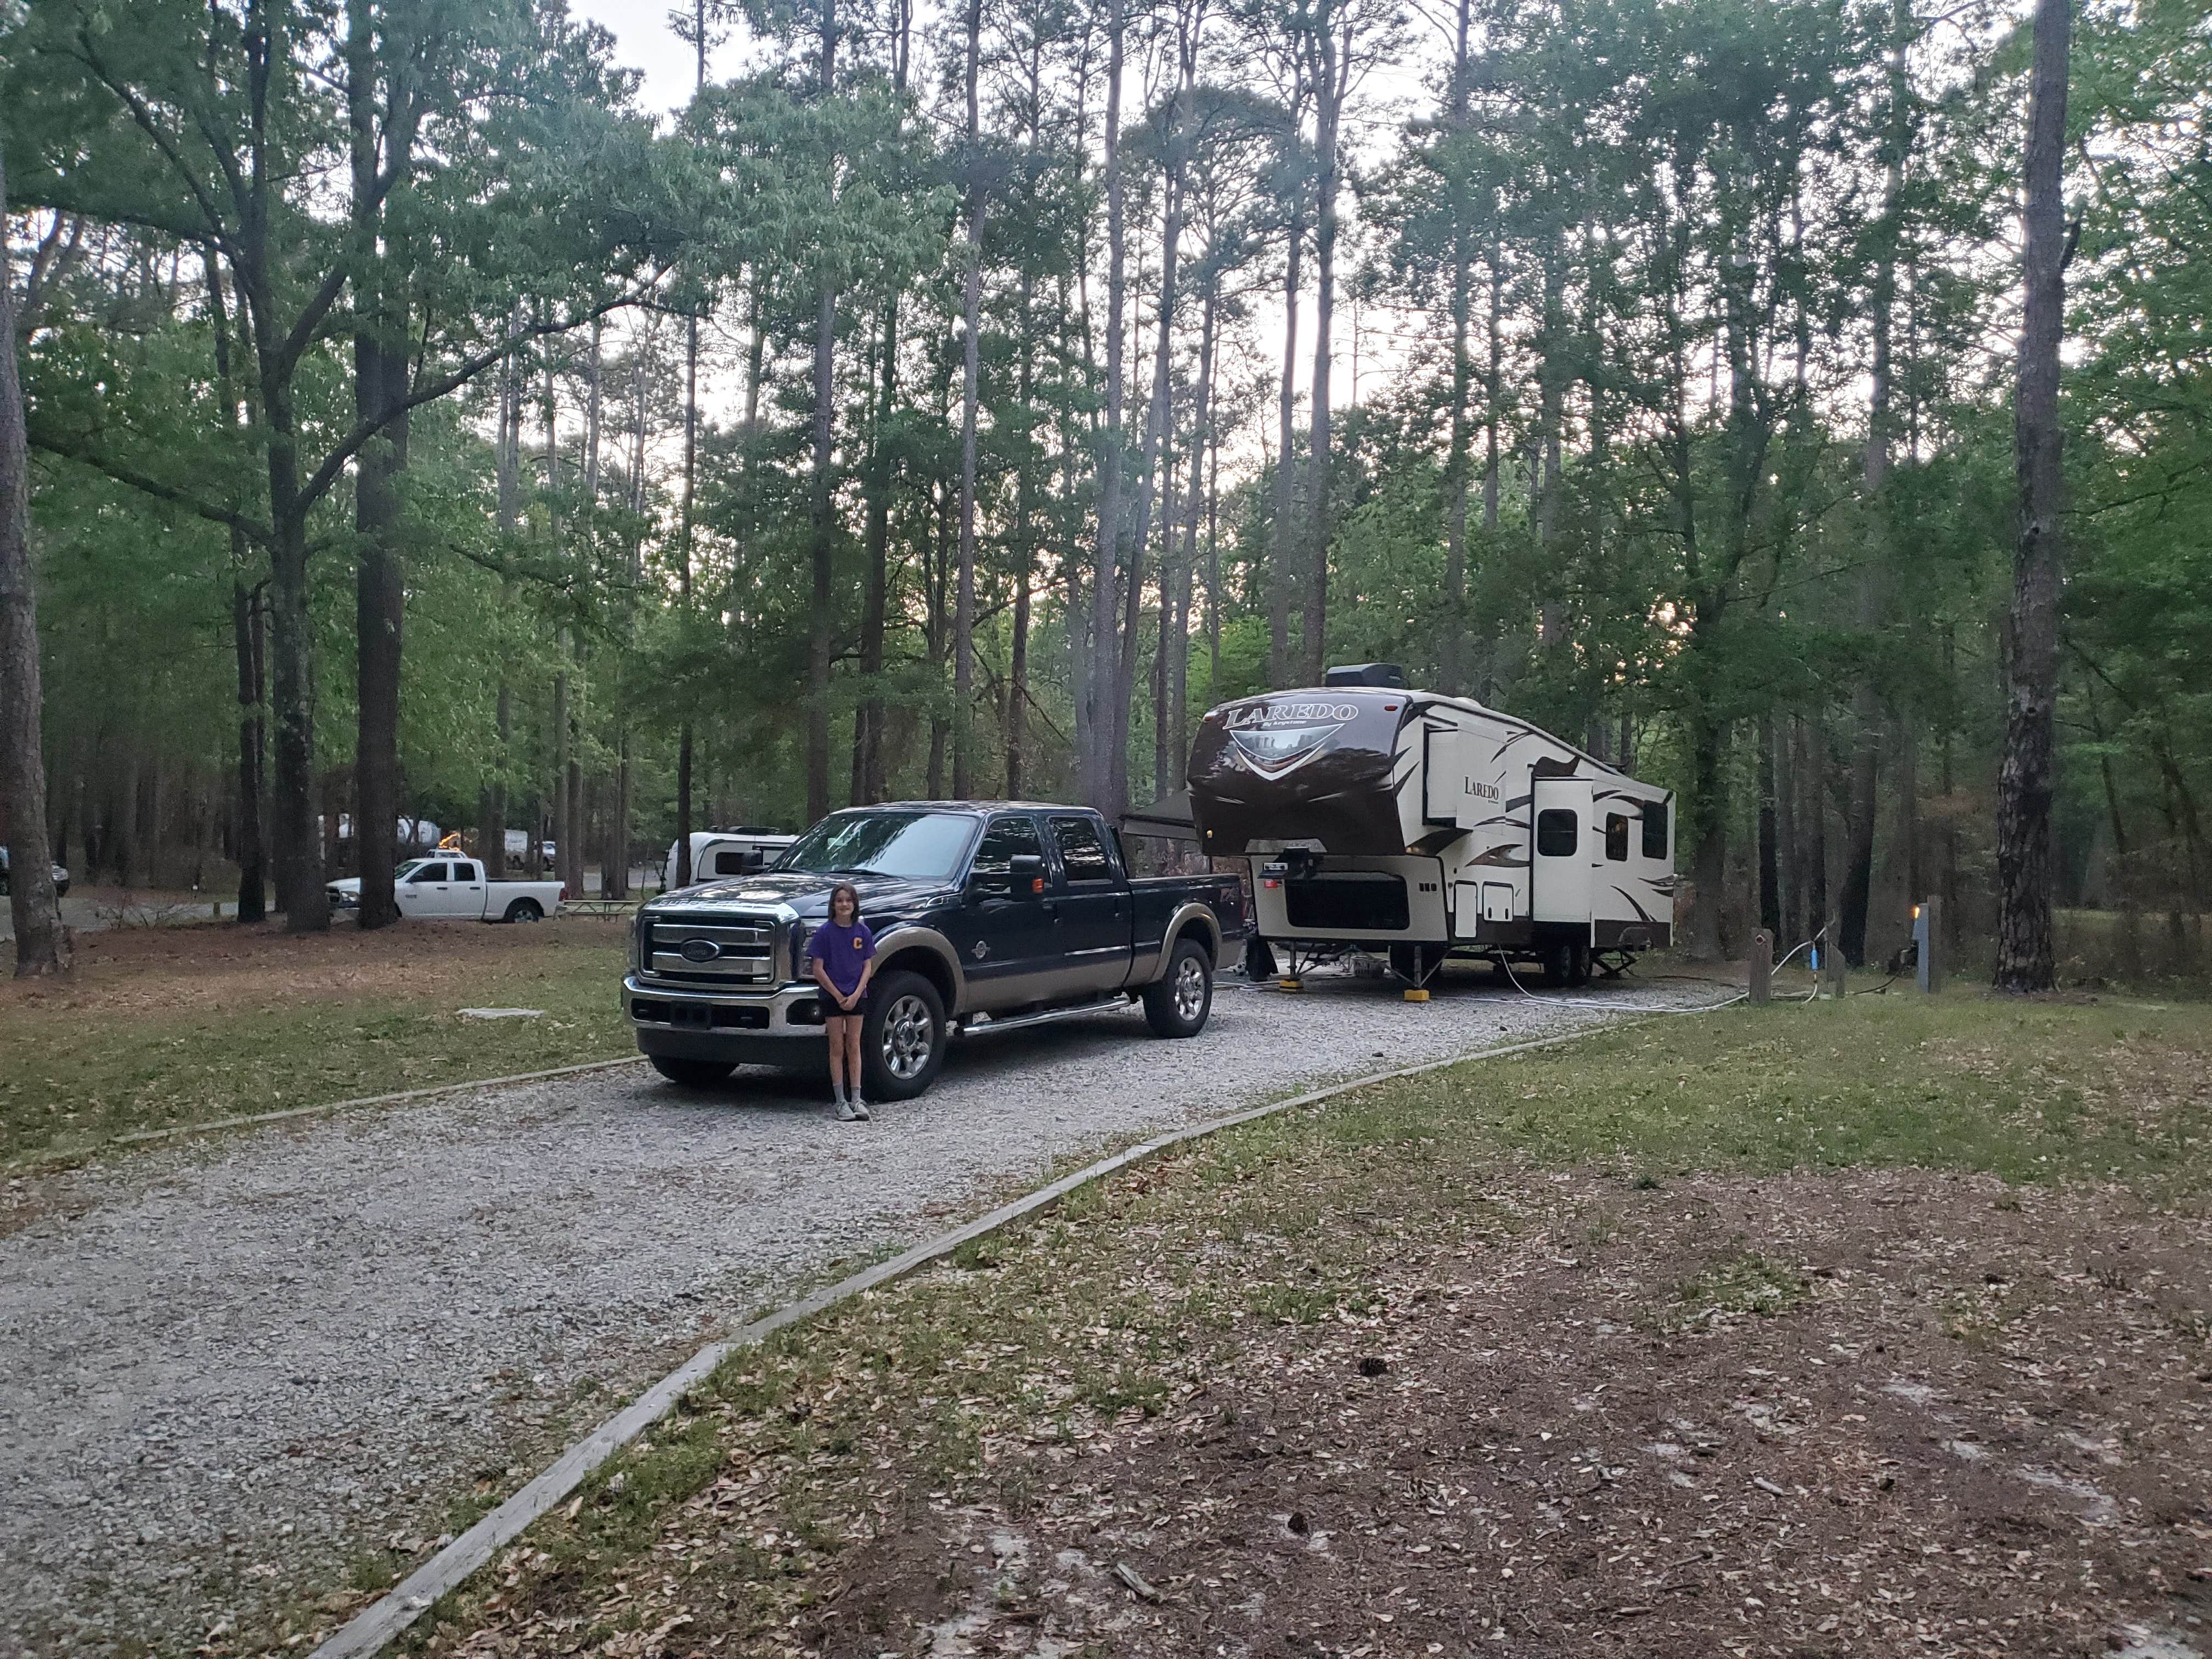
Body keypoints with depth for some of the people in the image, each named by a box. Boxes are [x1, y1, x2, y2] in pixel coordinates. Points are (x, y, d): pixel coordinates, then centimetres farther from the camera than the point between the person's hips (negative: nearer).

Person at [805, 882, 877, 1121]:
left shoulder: (862, 932, 2)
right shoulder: (824, 932, -6)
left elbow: (868, 967, 3)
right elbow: (818, 970, -7)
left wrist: (856, 995, -10)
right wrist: (839, 996, -10)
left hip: (856, 997, 2)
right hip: (832, 997, -2)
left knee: (854, 1047, 5)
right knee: (837, 1048, 2)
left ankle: (856, 1100, 8)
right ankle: (841, 1102, 5)